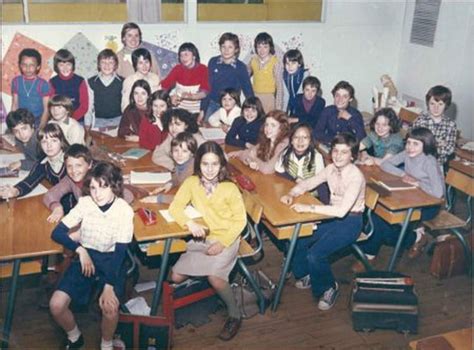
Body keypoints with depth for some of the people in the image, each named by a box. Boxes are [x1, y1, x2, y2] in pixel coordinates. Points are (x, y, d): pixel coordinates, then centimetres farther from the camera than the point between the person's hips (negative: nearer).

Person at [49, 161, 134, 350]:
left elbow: (120, 252, -15)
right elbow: (57, 233, -6)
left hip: (111, 261, -2)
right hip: (85, 256, 3)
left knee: (110, 308, -27)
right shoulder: (84, 203, -10)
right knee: (56, 305, -16)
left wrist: (109, 287, -23)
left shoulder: (124, 210, -16)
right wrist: (80, 250, -20)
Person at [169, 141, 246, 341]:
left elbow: (240, 220, -9)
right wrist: (190, 223, -26)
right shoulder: (191, 183, -6)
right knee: (176, 277, -8)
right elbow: (175, 208, -6)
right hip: (201, 238, 4)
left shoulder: (230, 188, -14)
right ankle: (205, 272, 24)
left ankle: (234, 315, -3)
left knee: (215, 277, -28)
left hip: (226, 239, -4)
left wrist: (222, 243, -19)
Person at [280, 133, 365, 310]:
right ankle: (307, 275, 21)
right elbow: (307, 183, 7)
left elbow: (342, 210, -34)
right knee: (298, 241, -7)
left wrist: (309, 208, -35)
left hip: (350, 222, -7)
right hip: (332, 216, 7)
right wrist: (292, 194, -14)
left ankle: (329, 287, 6)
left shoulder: (356, 177, -24)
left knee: (315, 254, -22)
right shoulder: (331, 169, -2)